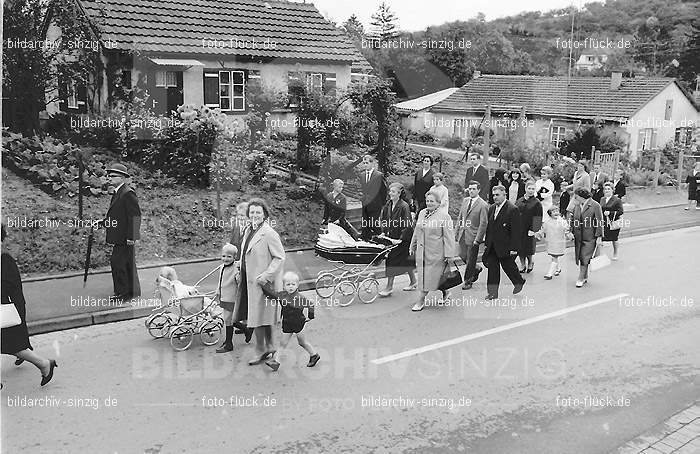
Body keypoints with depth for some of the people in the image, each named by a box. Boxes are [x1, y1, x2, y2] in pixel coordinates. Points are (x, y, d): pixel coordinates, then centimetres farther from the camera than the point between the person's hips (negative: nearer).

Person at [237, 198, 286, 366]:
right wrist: (241, 273, 15)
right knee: (264, 317, 18)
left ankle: (260, 352, 14)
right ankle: (270, 347, 31)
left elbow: (280, 257, -16)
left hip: (262, 282, -8)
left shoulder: (269, 234, -17)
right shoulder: (248, 231, 10)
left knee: (258, 318, -1)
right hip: (249, 281, 8)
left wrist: (266, 276, -20)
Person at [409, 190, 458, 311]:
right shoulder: (422, 213, 11)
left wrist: (449, 255, -14)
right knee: (423, 275, 10)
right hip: (422, 251, 7)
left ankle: (421, 301, 5)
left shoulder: (444, 216, -9)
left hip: (435, 253, -7)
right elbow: (416, 232, 20)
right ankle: (445, 293, 27)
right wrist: (413, 246, 21)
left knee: (431, 276, -3)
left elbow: (449, 237, -11)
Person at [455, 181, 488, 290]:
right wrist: (457, 232, 10)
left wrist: (477, 239, -17)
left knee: (470, 260, 4)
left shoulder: (483, 205, -12)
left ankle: (467, 281, 19)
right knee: (462, 256, 13)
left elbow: (483, 224, -13)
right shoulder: (465, 200, 8)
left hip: (473, 236, -6)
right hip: (463, 235, 6)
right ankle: (476, 269, 38)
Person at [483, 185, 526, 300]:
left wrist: (513, 248, -17)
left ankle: (519, 282, 35)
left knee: (508, 266, 8)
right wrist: (487, 242, 12)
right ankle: (493, 292, 9)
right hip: (492, 246, 6)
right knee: (492, 268, 4)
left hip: (505, 246, -6)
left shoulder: (512, 210, -14)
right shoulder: (492, 208, 9)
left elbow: (516, 231, -15)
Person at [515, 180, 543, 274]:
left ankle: (530, 263, 28)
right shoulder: (519, 201, 8)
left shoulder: (536, 203, -5)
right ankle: (522, 265, 23)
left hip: (528, 229, -4)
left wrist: (533, 230, -17)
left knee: (528, 248, 3)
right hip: (518, 228, 4)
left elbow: (537, 218, -8)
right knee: (519, 247, 6)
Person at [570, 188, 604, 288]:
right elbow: (573, 220, 15)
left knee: (585, 258, -7)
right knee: (580, 258, 10)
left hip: (590, 237, -6)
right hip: (578, 237, 6)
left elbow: (599, 222, -8)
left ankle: (581, 279, 0)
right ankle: (585, 277, 24)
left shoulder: (595, 206, -9)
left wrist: (599, 237, -11)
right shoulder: (576, 206, 8)